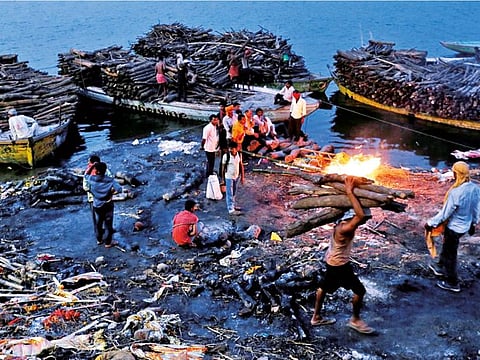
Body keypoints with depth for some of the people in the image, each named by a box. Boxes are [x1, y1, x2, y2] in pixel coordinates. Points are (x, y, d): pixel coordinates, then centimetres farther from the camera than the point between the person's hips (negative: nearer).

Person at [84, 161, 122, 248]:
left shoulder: (91, 179, -14)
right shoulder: (110, 180, -21)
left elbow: (86, 174, 10)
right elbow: (119, 189, -28)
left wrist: (91, 166, 1)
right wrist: (111, 192, -13)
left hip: (97, 205, 3)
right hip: (107, 205, -3)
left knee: (99, 222, 24)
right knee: (108, 224, 12)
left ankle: (99, 239, 39)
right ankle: (108, 243, 22)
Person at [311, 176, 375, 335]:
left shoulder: (343, 222, -6)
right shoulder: (344, 229, -34)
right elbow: (360, 214, -49)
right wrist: (350, 192, -44)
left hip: (332, 261, 9)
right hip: (339, 265, -9)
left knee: (324, 287, 22)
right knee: (360, 290, 5)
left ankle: (316, 317, 40)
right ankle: (355, 320, 23)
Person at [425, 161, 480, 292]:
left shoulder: (455, 192, -33)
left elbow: (445, 213, -23)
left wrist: (430, 223, -9)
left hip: (454, 227, -7)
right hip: (466, 226, 7)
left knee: (450, 254, 12)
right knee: (447, 247, 29)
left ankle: (452, 283, 26)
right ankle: (441, 267, 51)